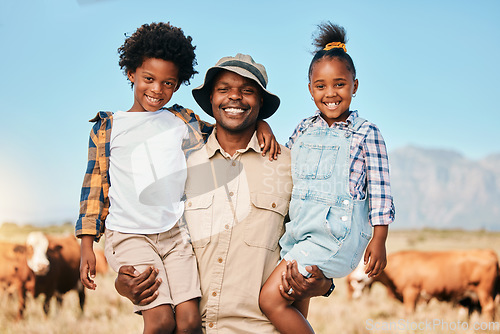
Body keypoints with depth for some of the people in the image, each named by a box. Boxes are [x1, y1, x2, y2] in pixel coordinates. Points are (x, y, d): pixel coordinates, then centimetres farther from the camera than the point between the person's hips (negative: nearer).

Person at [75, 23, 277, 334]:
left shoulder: (182, 120, 14)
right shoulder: (108, 127, 10)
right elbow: (95, 184, 10)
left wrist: (259, 124, -2)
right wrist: (87, 246, 5)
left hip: (176, 233, 2)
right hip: (129, 235, -2)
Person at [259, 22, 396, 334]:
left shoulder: (366, 133, -2)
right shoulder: (304, 129, 12)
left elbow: (379, 190, -2)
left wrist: (379, 240, -6)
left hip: (338, 232, -6)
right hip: (299, 230, 6)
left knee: (271, 299, -16)